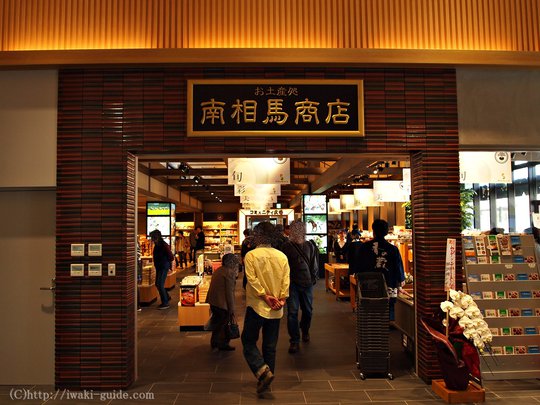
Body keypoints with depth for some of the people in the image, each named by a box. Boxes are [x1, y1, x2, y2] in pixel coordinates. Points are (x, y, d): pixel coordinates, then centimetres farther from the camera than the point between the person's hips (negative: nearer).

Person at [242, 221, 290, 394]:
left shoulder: (251, 255, -10)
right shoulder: (282, 256, 1)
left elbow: (252, 279, -17)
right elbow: (286, 281, -5)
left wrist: (265, 296, -12)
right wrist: (282, 299, -8)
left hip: (257, 306, -4)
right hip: (276, 309, 4)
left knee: (248, 341, 10)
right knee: (270, 346, 14)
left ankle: (263, 372, -8)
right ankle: (266, 379, 22)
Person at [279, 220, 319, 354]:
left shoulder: (309, 246, 6)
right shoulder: (286, 246, -2)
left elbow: (314, 264, 12)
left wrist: (313, 278, 4)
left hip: (307, 283, 3)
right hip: (292, 283, -3)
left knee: (308, 310, 14)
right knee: (292, 312, -5)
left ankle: (305, 331, 40)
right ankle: (294, 341, 3)